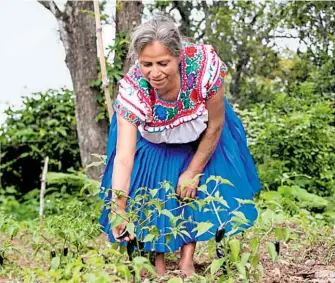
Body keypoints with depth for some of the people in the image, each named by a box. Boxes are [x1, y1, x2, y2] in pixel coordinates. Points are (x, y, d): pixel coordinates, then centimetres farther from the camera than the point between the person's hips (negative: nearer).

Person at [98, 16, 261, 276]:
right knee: (151, 195, -8)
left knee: (194, 191, -7)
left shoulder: (204, 65, -38)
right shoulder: (132, 89, -37)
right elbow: (124, 156, -40)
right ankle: (159, 263, 9)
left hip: (199, 139, 0)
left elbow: (215, 125, -21)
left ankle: (187, 261, 7)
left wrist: (194, 172, -13)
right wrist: (119, 209, -52)